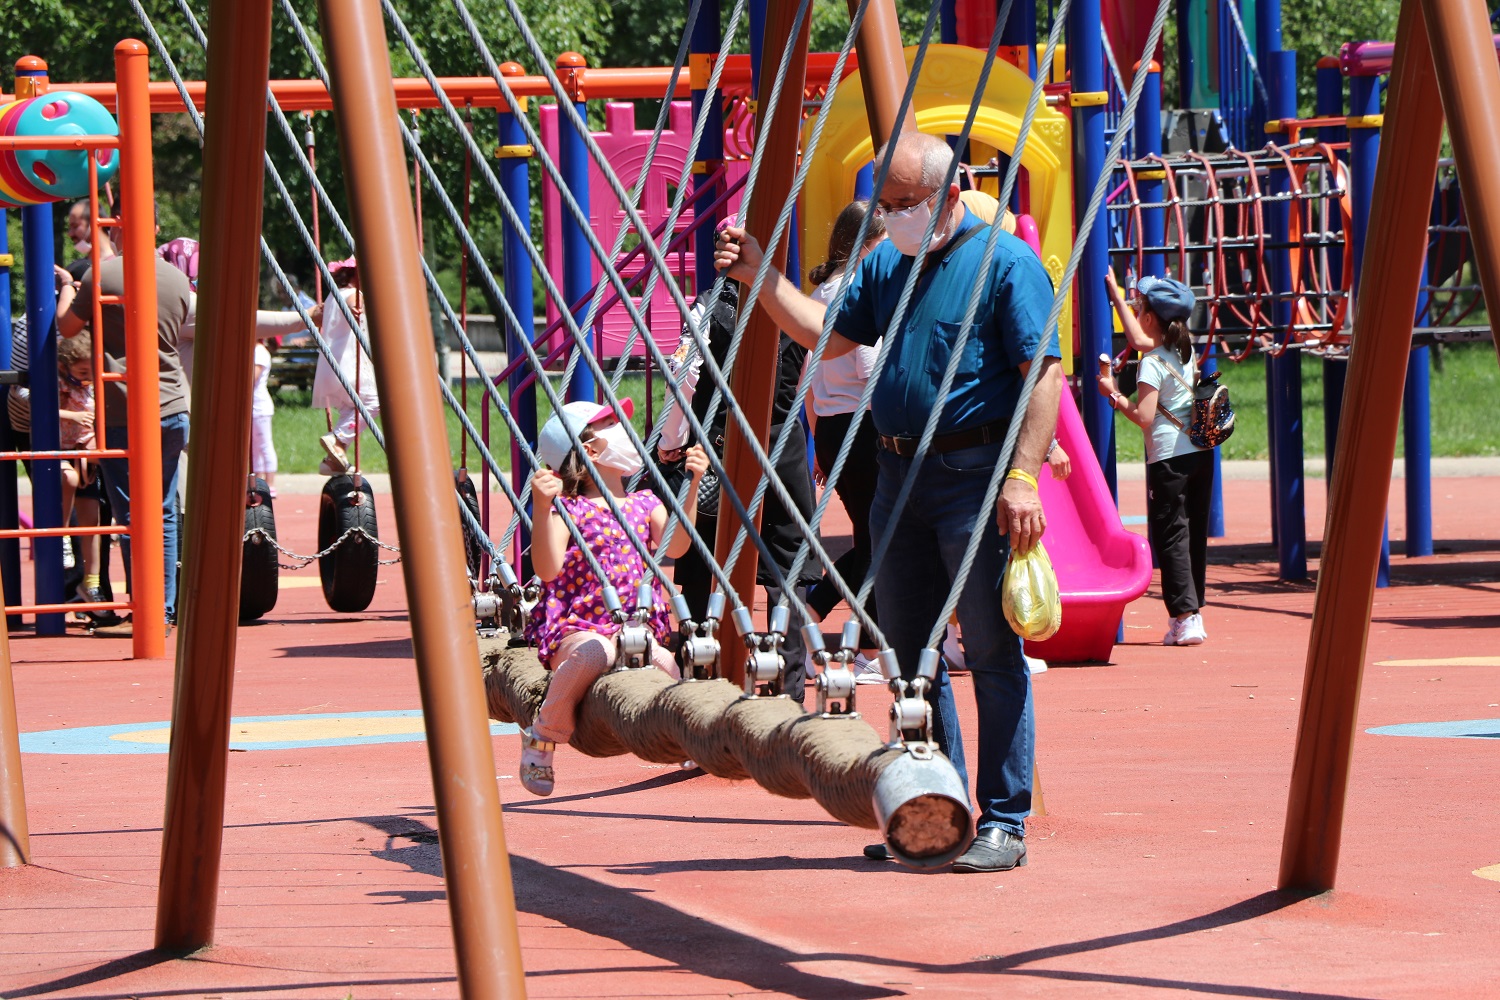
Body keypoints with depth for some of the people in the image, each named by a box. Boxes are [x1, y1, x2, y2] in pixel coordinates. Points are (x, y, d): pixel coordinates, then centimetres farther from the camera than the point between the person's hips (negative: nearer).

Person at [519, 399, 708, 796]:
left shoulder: (645, 505, 16)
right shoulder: (569, 511, -1)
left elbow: (675, 547, -3)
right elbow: (547, 568, -17)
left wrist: (692, 484, -8)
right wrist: (543, 507, -28)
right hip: (577, 632, -4)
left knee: (668, 663, -30)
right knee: (594, 653, -40)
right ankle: (543, 734, -17)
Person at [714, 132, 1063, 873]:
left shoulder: (1006, 264, -8)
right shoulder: (887, 264, 14)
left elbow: (1044, 375, -14)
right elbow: (829, 333, 20)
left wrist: (1022, 478, -21)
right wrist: (761, 279, 9)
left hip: (976, 477, -8)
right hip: (900, 477, 8)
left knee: (994, 655, -5)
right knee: (911, 655, 11)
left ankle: (1004, 824, -2)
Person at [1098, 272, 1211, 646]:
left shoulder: (1153, 363, -12)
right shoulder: (1187, 352, 11)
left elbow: (1144, 418, -17)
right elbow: (1139, 340, 27)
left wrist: (1114, 394, -5)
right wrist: (1115, 294, 33)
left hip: (1169, 459, -7)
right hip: (1201, 453, 7)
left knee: (1170, 535, -4)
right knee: (1194, 534, 12)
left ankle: (1185, 617, -10)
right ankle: (1193, 610, 16)